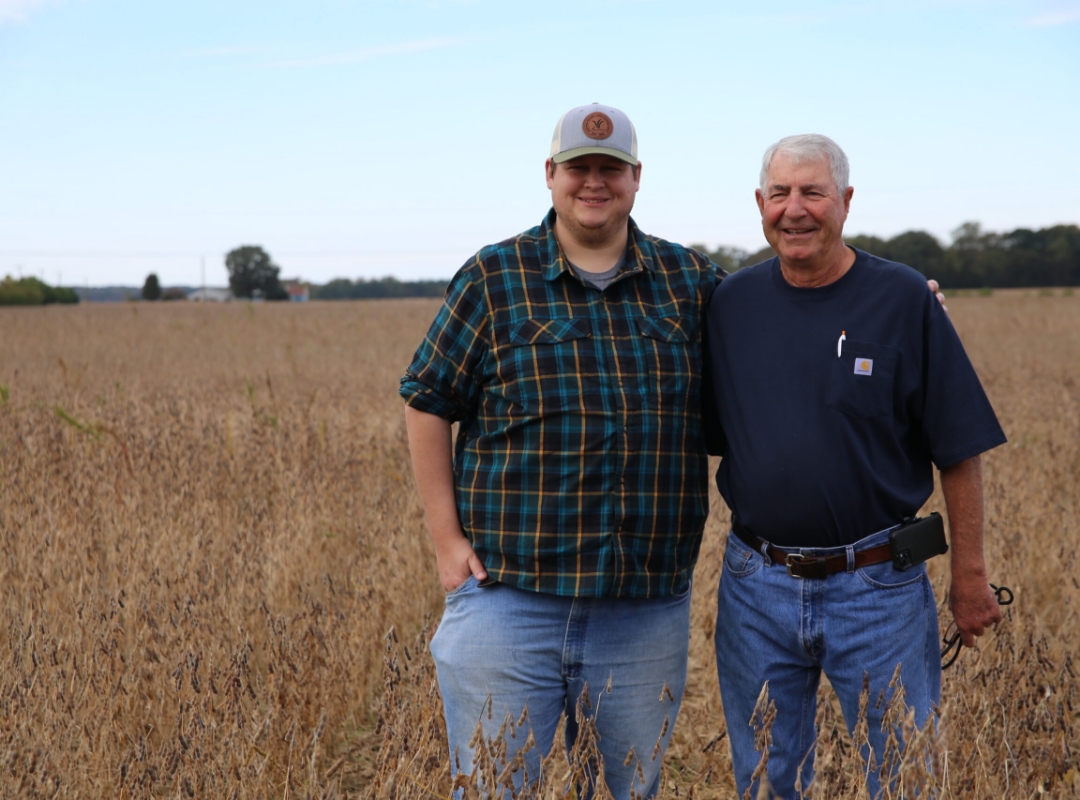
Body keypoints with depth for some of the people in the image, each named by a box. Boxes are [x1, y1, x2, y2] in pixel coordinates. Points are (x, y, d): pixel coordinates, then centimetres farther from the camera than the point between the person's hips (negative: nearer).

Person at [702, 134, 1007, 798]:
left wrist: (970, 579, -4)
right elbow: (703, 439, 11)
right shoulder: (733, 302, 3)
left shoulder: (905, 300, -6)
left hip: (877, 590, -3)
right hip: (757, 587, 3)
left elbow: (960, 452, -4)